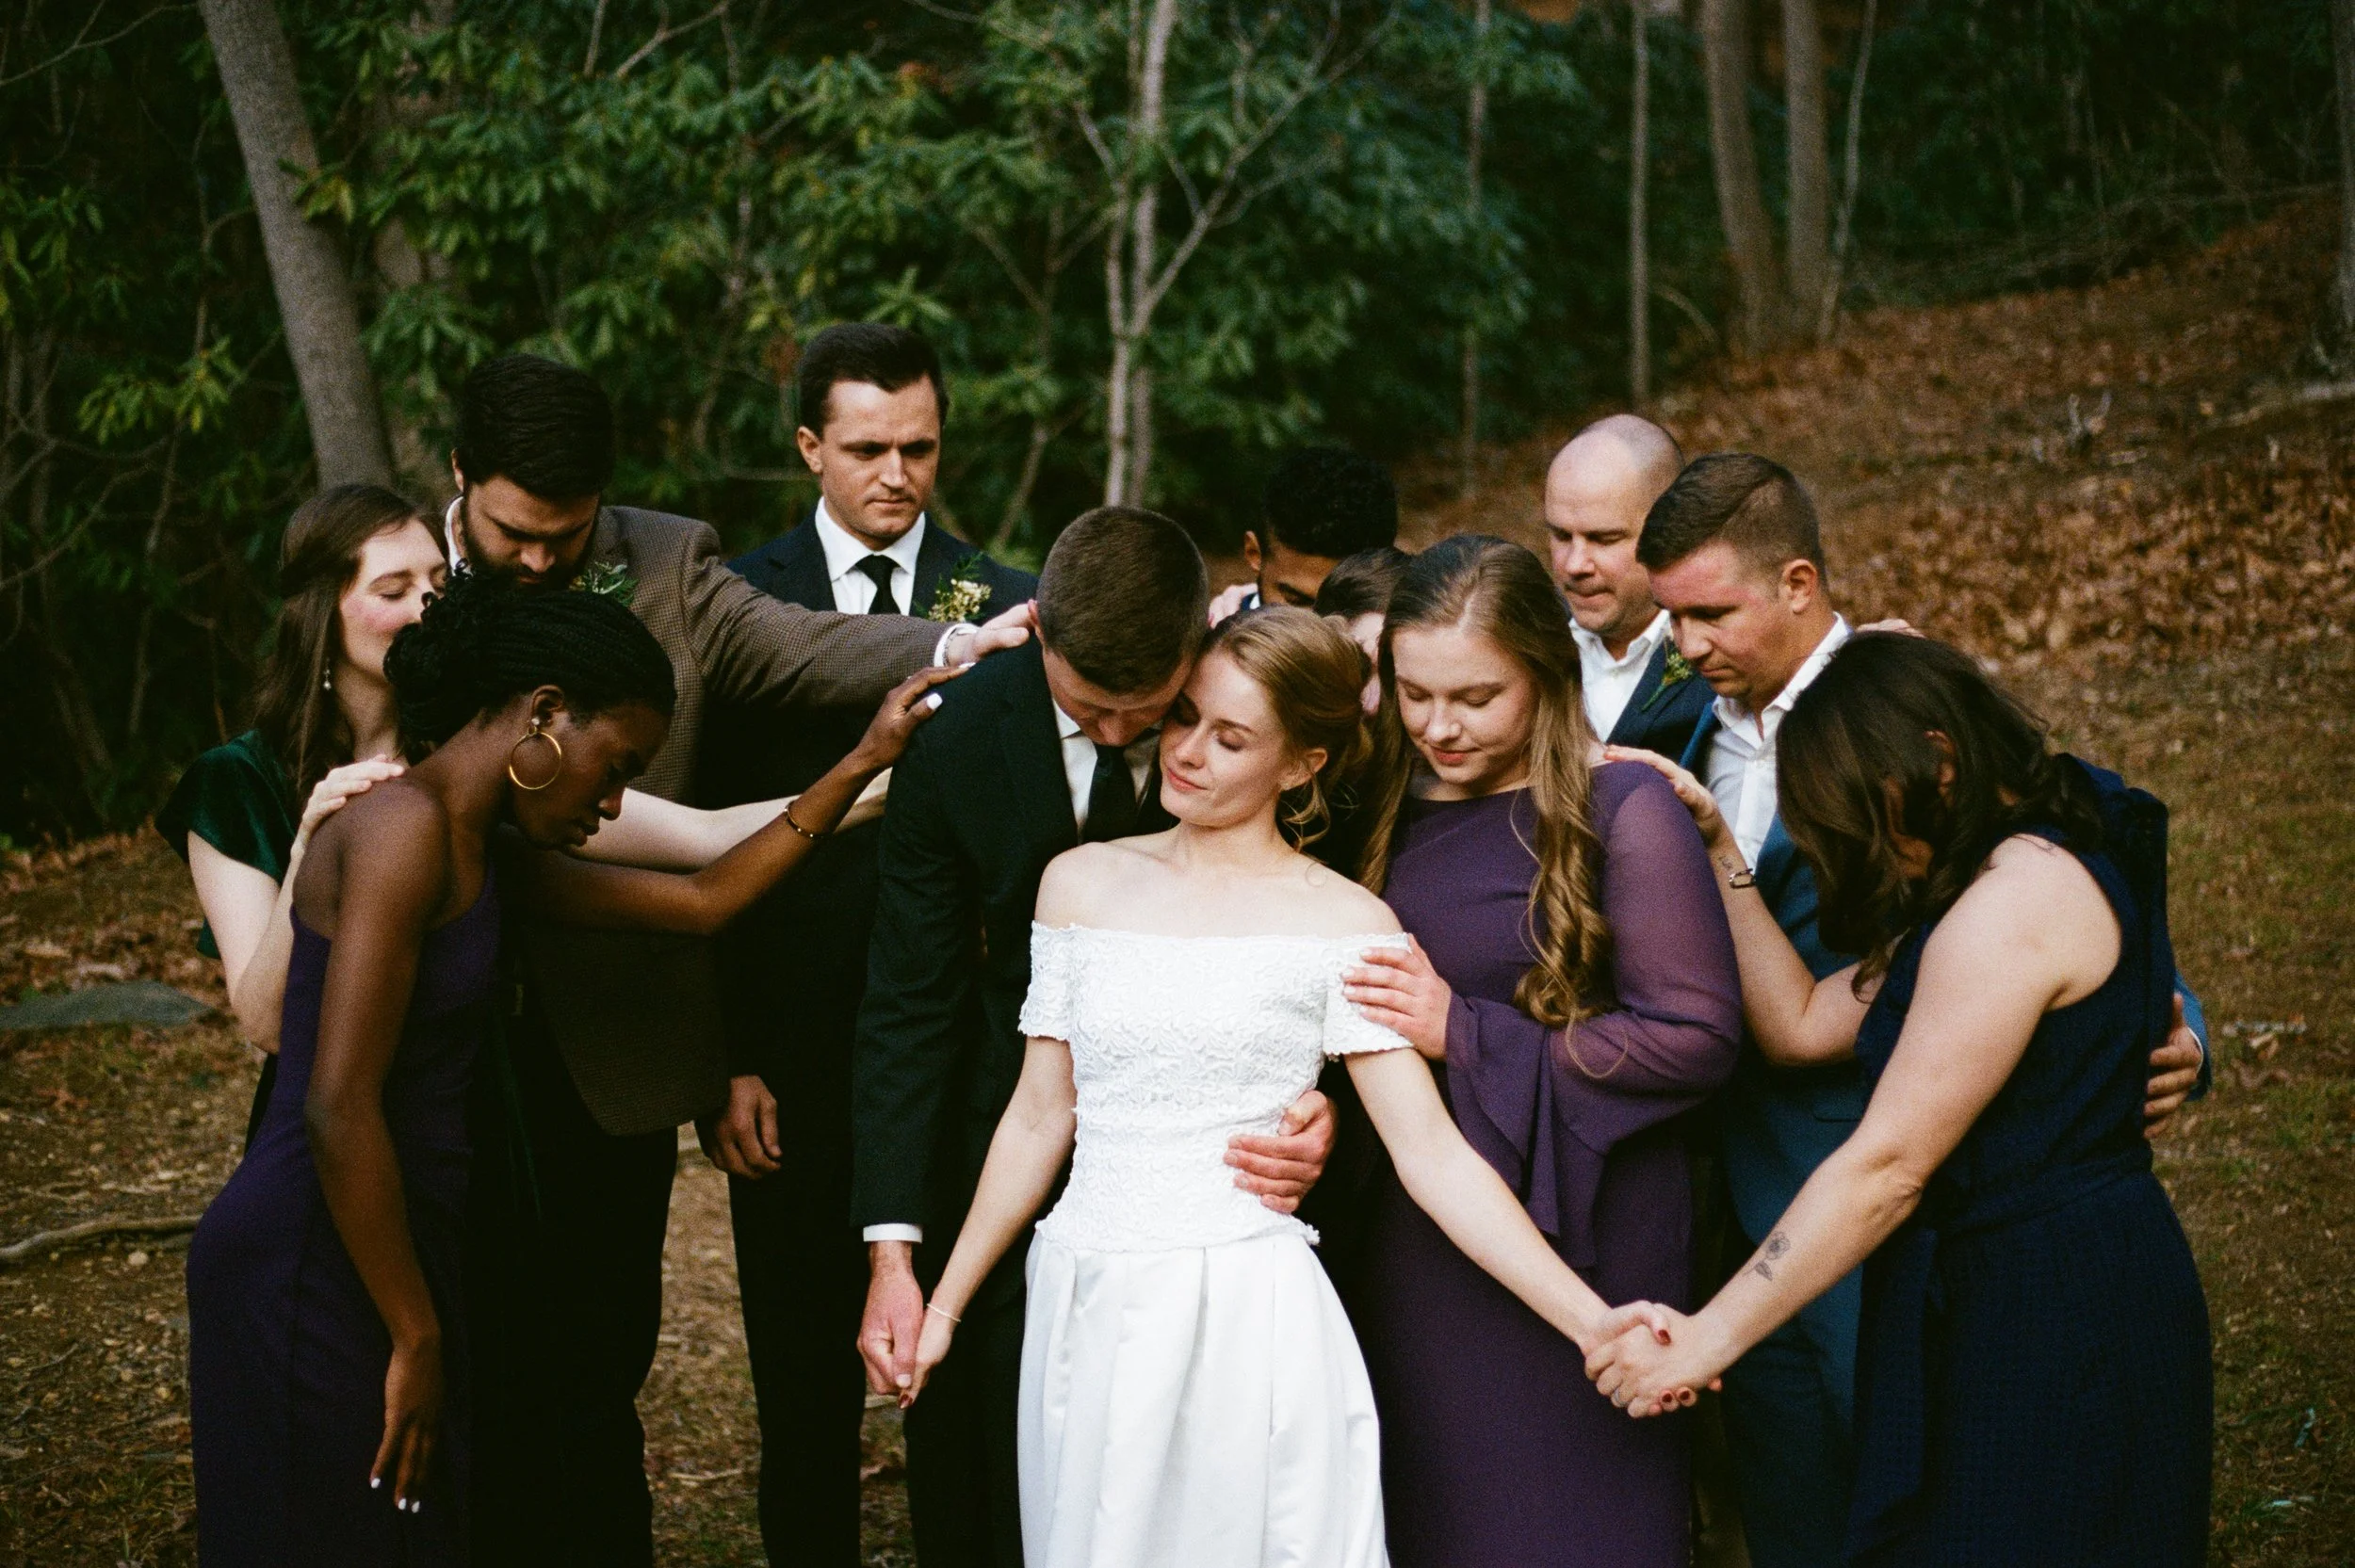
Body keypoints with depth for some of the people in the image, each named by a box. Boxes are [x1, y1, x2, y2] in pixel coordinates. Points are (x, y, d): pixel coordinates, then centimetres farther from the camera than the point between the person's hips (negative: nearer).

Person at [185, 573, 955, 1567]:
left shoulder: (481, 851, 14)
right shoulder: (407, 824, -15)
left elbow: (703, 900, 21)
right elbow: (339, 1110, -21)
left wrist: (862, 762, 20)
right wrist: (416, 1336, -14)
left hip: (379, 1260, 9)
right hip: (309, 1270, -9)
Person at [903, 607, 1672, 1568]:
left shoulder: (1343, 925, -4)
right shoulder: (1081, 883, 7)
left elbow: (1433, 1155, -7)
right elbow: (1039, 1119, 12)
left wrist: (1593, 1325, -15)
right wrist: (945, 1303, 12)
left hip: (1247, 1319, -3)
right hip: (1085, 1309, 3)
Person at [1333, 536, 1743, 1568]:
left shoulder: (1622, 809, -12)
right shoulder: (1394, 812, 7)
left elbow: (1696, 1036, -17)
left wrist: (1466, 1033, -18)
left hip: (1580, 1240, -6)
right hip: (1416, 1239, 6)